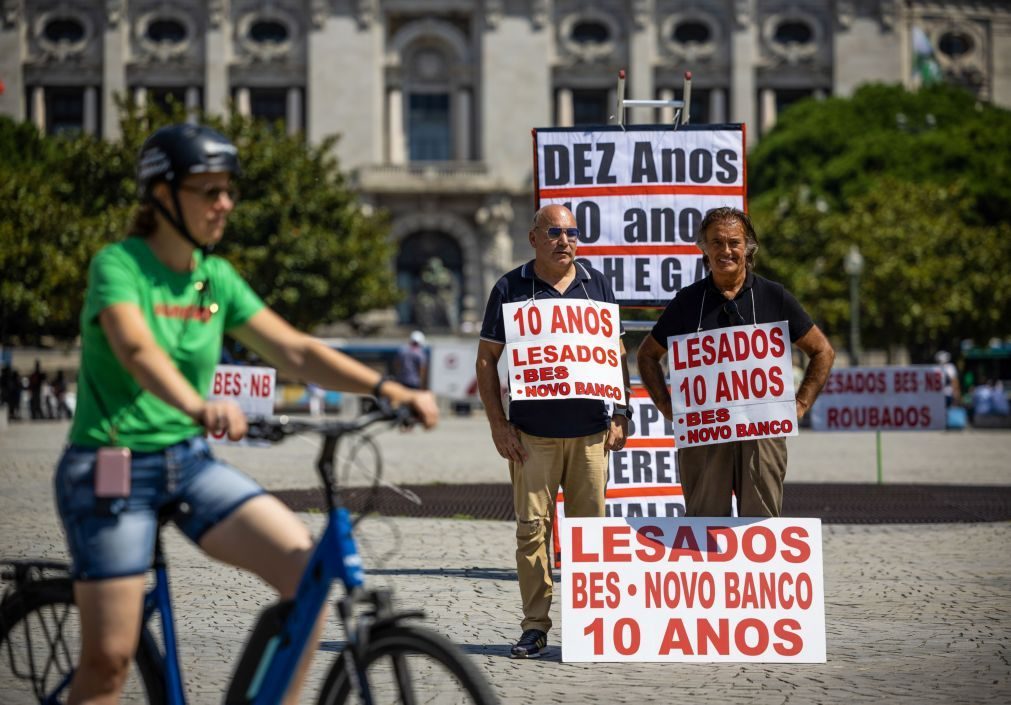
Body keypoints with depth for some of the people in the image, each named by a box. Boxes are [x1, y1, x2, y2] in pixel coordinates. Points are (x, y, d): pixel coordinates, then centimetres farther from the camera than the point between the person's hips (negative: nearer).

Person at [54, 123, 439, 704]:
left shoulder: (217, 278, 7)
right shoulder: (119, 265, -12)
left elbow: (294, 351, 0)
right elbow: (136, 349, -32)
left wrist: (386, 388, -13)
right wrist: (197, 406, -51)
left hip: (188, 461, 6)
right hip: (112, 470, -5)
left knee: (305, 564, -16)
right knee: (110, 657, -8)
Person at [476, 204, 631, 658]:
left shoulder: (596, 284, 11)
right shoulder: (511, 288, 3)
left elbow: (617, 353, 15)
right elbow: (487, 359, 4)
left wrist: (621, 415, 6)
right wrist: (498, 424, -3)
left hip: (590, 431, 2)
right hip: (532, 433, -2)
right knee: (532, 527, -3)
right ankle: (535, 626, 4)